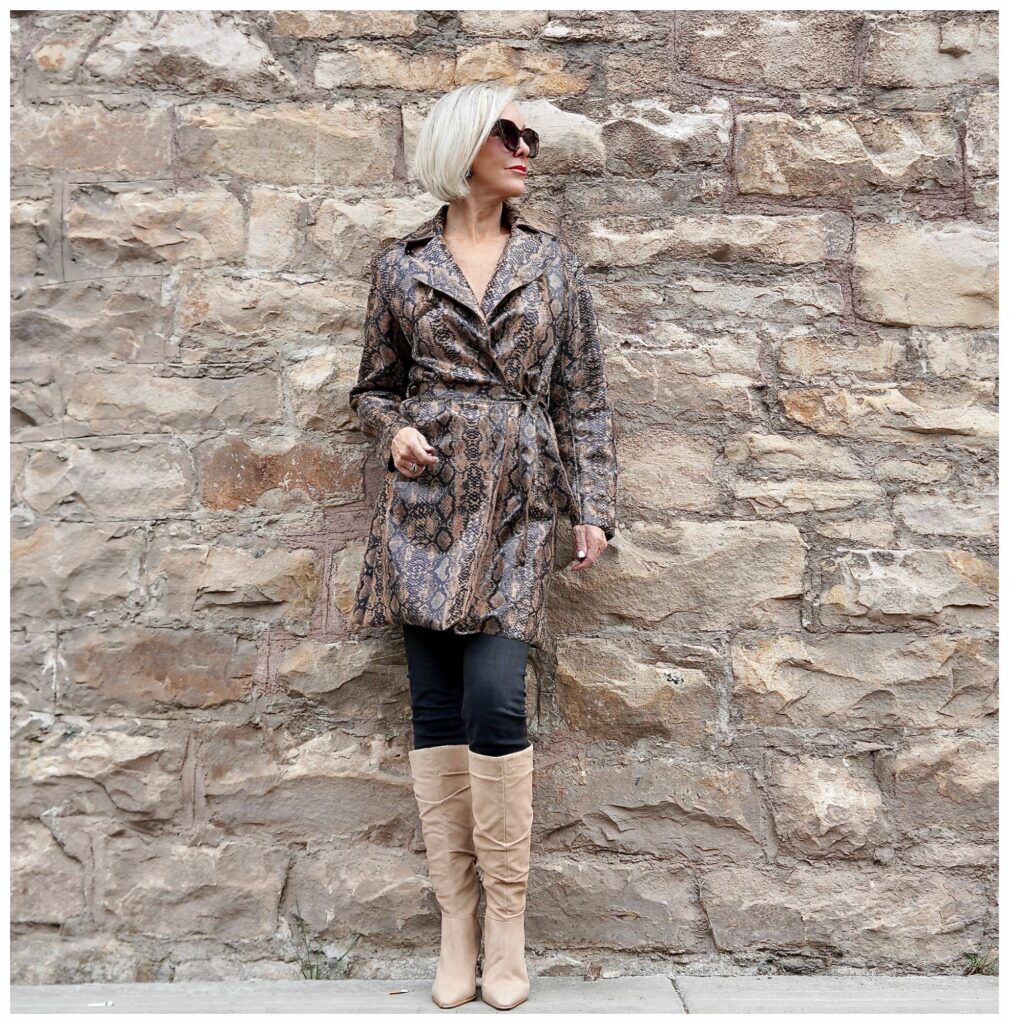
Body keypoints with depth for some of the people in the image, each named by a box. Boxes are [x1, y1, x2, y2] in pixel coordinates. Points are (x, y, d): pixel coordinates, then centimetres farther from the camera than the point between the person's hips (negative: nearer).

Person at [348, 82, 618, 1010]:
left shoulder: (555, 263, 11)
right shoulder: (401, 265, 10)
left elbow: (584, 396, 9)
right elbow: (376, 384, 18)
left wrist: (593, 507, 1)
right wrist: (394, 431, -4)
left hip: (519, 501, -1)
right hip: (426, 498, 1)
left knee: (494, 704, -11)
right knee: (436, 710, 1)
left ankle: (506, 928, 7)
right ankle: (457, 926, 14)